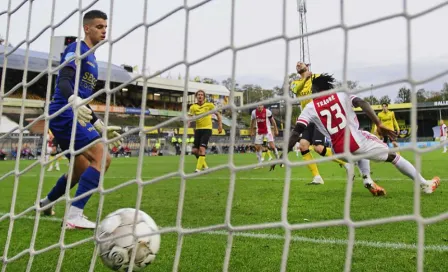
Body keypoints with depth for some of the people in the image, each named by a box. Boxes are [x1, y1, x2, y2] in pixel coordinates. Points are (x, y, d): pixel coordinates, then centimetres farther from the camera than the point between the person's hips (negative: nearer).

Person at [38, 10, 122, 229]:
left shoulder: (91, 57, 24)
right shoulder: (77, 49, -4)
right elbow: (64, 81, -22)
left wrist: (101, 127, 26)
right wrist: (75, 102, -43)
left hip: (71, 115, 10)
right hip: (65, 113, -10)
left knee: (82, 169, 20)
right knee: (101, 157, -22)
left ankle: (46, 204, 42)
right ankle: (74, 216, -22)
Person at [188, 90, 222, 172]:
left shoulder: (209, 105, -2)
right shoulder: (193, 107, 2)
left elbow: (218, 114, 7)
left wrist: (220, 125, -2)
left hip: (207, 129, -4)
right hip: (198, 129, 4)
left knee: (202, 148, -17)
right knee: (194, 150, 1)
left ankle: (198, 168, -11)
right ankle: (205, 166, 22)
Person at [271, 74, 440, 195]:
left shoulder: (310, 108, 6)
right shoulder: (342, 95, 8)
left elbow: (296, 133, -3)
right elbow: (362, 103, -10)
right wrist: (379, 125, -16)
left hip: (340, 151, 2)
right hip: (356, 142, -2)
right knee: (392, 155, 18)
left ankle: (367, 180, 22)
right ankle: (425, 184, 25)